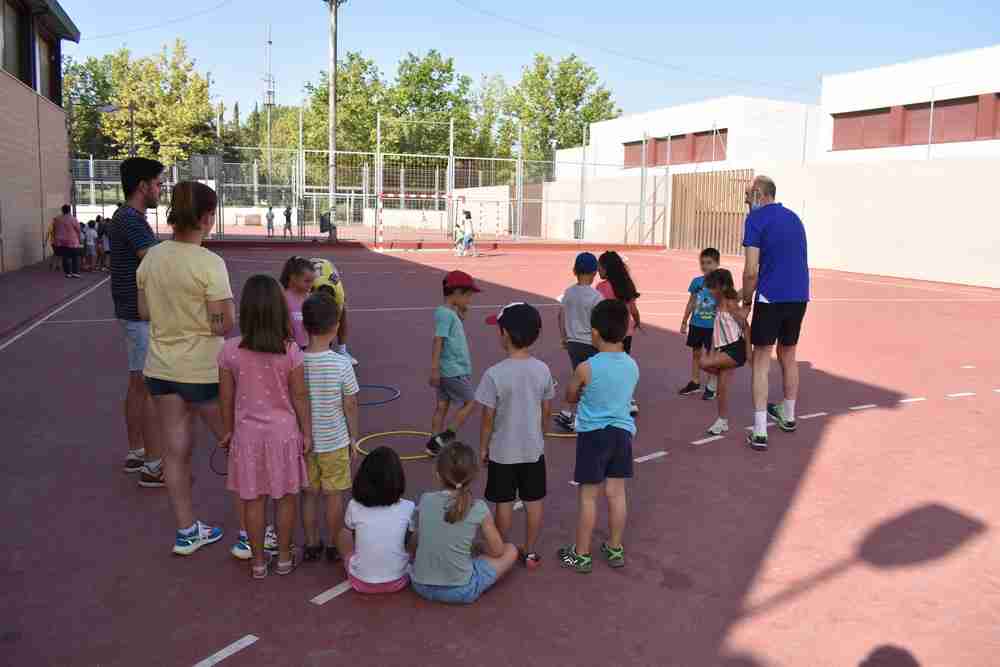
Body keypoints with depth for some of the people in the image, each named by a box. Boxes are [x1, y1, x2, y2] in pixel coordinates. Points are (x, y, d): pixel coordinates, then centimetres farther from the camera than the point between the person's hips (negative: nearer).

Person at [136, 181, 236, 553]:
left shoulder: (151, 257, 0)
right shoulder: (209, 263, -19)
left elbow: (145, 312, 10)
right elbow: (224, 326, -18)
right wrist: (229, 306, 1)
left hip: (160, 368, 6)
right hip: (203, 371, -6)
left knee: (176, 452, 14)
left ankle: (186, 532, 27)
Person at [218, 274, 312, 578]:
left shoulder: (229, 350, -11)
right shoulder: (290, 351, -15)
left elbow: (226, 397, -2)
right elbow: (300, 396, -9)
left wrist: (228, 430, 12)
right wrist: (307, 432, 2)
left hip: (247, 432, 1)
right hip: (283, 431, -1)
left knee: (253, 499, 13)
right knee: (287, 497, 14)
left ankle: (258, 561, 25)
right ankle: (284, 558, 26)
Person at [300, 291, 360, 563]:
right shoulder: (342, 363, -18)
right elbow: (350, 405, -10)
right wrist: (354, 435, 5)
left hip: (304, 441, 2)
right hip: (334, 440, -2)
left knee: (309, 493, 17)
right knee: (334, 495, 13)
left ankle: (312, 544, 28)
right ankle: (334, 546, 24)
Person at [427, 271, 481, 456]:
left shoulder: (452, 313, 12)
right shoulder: (446, 314, -17)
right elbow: (438, 341, -22)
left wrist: (461, 315, 13)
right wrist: (434, 369, -25)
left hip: (448, 371, 9)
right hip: (454, 372, -9)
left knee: (442, 405, 12)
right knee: (471, 402, 1)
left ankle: (435, 443, 18)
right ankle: (447, 436, 2)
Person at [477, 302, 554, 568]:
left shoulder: (494, 374, -21)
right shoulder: (543, 369, -7)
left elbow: (488, 417, -14)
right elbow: (546, 410, 2)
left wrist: (483, 447, 1)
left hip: (503, 451, -3)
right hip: (534, 449, 4)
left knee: (504, 503, 11)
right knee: (534, 501, 15)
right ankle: (529, 552, 27)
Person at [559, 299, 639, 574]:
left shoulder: (587, 368, -17)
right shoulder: (633, 366, -2)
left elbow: (570, 397, 0)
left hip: (593, 434, -5)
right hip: (623, 432, 5)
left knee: (589, 496, 6)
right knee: (616, 494, 14)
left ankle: (581, 554, 17)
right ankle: (615, 549, 27)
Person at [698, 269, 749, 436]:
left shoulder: (731, 304, -12)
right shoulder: (719, 307, 14)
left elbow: (745, 326, -17)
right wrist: (712, 351, 9)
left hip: (735, 349, -8)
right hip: (724, 349, 8)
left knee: (704, 363, -20)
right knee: (722, 387, 7)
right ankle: (723, 421, 16)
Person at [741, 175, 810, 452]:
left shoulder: (756, 219, -8)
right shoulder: (793, 217, 14)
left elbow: (751, 271, -15)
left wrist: (746, 301, 0)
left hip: (771, 298, -6)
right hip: (799, 297, 6)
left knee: (762, 362, 0)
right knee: (788, 357, 21)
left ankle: (760, 432, -3)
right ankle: (788, 415, 37)